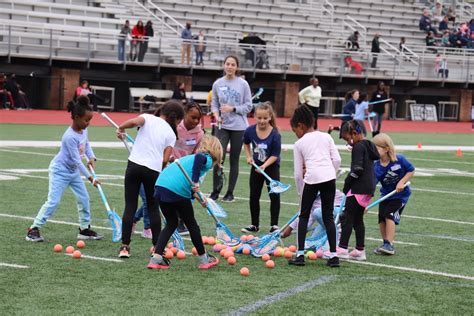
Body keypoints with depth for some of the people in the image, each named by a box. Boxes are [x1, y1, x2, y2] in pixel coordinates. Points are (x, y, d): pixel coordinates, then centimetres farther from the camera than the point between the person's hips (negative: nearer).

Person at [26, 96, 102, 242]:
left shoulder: (83, 130, -4)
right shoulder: (70, 137, -30)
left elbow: (86, 144, 17)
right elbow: (77, 161, -28)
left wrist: (91, 157, -2)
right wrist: (90, 177, -25)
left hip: (74, 171, 9)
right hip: (60, 171, -9)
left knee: (84, 198, 9)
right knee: (53, 201, -14)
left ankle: (85, 228, 21)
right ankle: (34, 229, -9)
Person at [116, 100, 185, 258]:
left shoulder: (148, 118, 9)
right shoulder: (171, 134, 10)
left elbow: (135, 121, -14)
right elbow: (165, 159, 1)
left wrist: (120, 128, 3)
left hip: (134, 164, 0)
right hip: (154, 169, 0)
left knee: (130, 206, 5)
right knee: (153, 208, 16)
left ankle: (125, 246, 1)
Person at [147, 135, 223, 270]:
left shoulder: (190, 158, 30)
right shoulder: (207, 159, 6)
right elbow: (199, 157, -19)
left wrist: (199, 198, 42)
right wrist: (196, 182, -22)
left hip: (160, 186, 7)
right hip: (177, 192, -7)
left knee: (171, 223, 22)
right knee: (192, 225, 12)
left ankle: (156, 258, 10)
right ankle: (204, 259, 26)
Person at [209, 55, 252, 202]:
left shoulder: (243, 84, -2)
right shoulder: (218, 84, 4)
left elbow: (248, 106, -1)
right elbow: (214, 103, 11)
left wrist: (232, 109, -14)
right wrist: (216, 115, -8)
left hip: (238, 127, -1)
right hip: (222, 126, 1)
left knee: (234, 160, 5)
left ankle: (230, 193, 15)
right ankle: (215, 191, 1)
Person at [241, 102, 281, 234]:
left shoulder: (275, 135, -23)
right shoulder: (250, 131, -13)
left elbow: (275, 155, -20)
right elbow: (246, 143, 11)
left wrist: (264, 166, -32)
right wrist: (248, 156, 1)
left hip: (271, 167, -4)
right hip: (256, 166, 4)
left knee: (274, 195, -6)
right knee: (254, 196, 9)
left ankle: (274, 225, 4)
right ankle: (254, 225, 21)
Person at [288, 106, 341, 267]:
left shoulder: (299, 144, 11)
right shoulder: (326, 137, 18)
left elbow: (298, 173, 12)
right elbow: (337, 159, 7)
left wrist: (301, 192, 23)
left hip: (312, 178, -3)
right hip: (329, 176, 3)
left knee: (304, 215, 11)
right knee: (328, 217, 9)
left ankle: (300, 254, 6)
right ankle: (333, 255, 3)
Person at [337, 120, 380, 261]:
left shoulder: (358, 147, -12)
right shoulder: (369, 146, 16)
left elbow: (357, 169, -21)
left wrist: (347, 184, -12)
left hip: (358, 188, -10)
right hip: (368, 188, 10)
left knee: (347, 218, -7)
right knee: (358, 219, 13)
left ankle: (342, 248, -10)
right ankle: (360, 250, 14)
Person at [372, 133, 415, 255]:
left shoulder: (399, 160, -21)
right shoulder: (377, 168, -16)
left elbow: (411, 171, -6)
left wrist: (402, 182, -20)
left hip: (400, 194, -4)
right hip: (386, 194, 4)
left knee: (389, 215, -17)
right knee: (381, 219, 1)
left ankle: (389, 245, -12)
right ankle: (386, 244, 19)